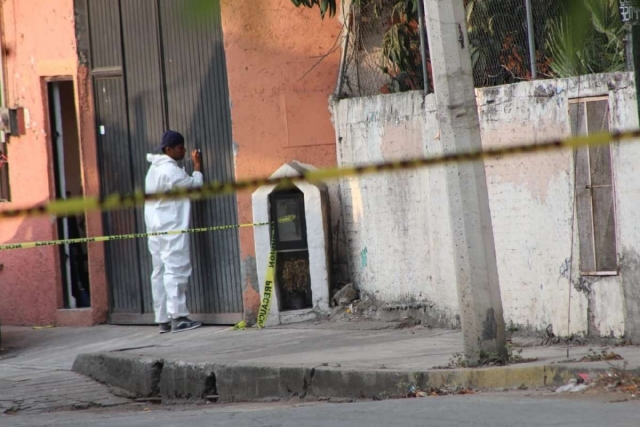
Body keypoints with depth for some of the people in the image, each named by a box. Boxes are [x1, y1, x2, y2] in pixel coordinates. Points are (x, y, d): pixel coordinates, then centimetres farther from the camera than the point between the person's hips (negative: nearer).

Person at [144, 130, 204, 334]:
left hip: (156, 229, 10)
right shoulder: (170, 170, -14)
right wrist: (197, 165, 5)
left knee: (160, 272, 7)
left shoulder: (154, 169, 17)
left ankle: (163, 320, 6)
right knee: (176, 270, -10)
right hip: (172, 229, -10)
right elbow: (195, 185, -7)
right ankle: (178, 317, -13)